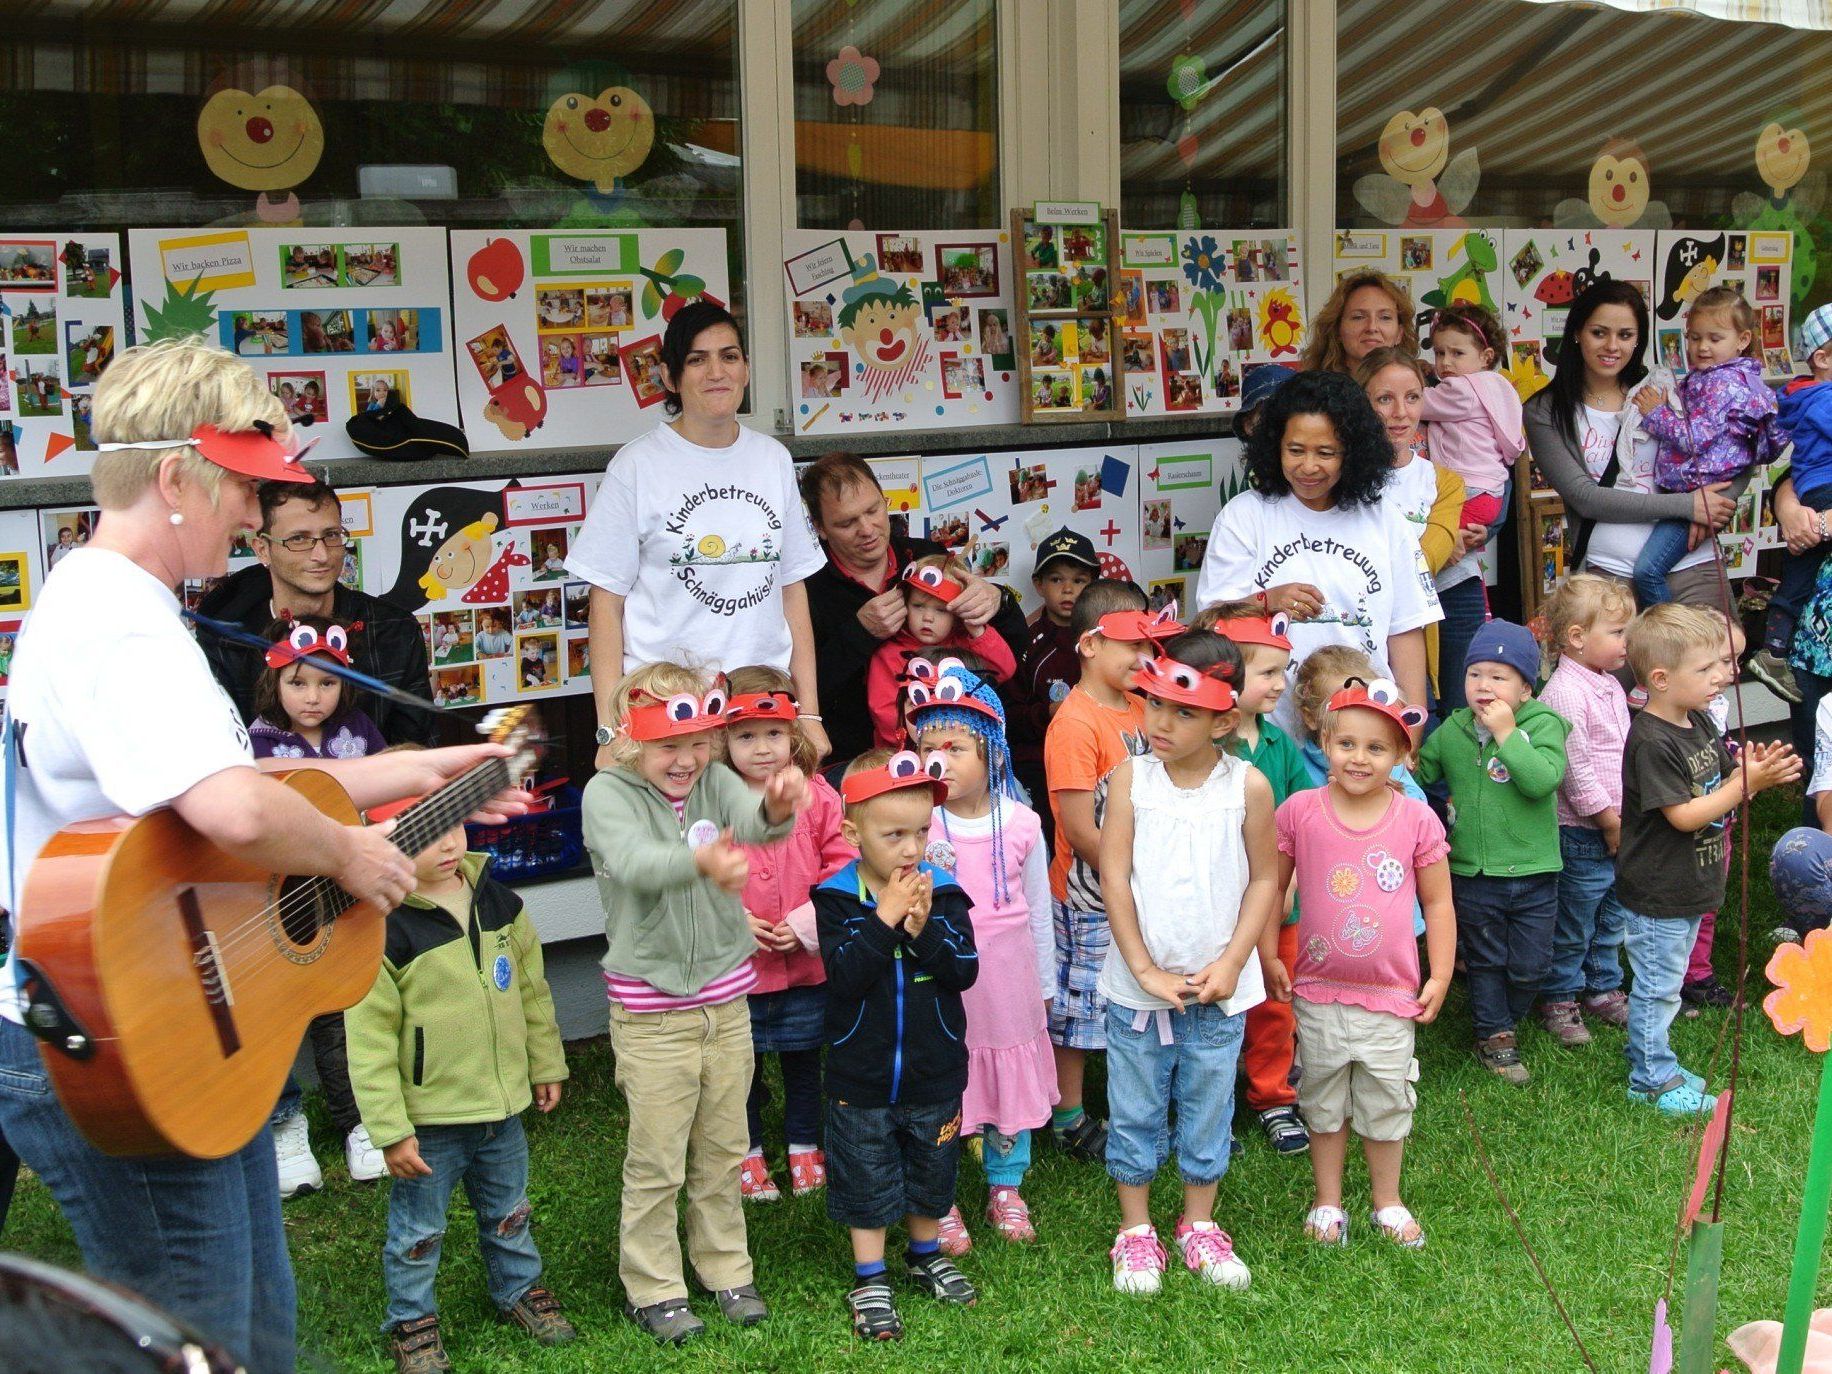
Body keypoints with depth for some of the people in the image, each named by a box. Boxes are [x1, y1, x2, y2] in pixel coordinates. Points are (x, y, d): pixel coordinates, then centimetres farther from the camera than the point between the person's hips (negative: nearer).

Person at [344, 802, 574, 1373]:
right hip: (429, 1117, -5)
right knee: (418, 1230, 12)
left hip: (502, 1104, 5)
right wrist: (391, 1129, -17)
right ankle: (411, 1320, 32)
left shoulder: (499, 902, -1)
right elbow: (369, 1040, -17)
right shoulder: (382, 928, -20)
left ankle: (520, 1289, 45)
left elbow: (532, 990, 11)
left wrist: (546, 1067, 15)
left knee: (509, 1213, 23)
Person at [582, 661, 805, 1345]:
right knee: (656, 1161, 5)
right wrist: (701, 860, -54)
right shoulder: (608, 794, -12)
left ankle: (725, 1270, 32)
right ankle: (652, 1288, 21)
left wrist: (778, 807, -49)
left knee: (723, 1150, 16)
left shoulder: (717, 783, -1)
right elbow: (634, 862, -33)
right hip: (650, 1011, -4)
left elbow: (750, 820, -23)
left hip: (727, 1000, 4)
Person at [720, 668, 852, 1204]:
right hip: (735, 964, -1)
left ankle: (805, 1148, 37)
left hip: (807, 962, 1)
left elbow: (843, 868, -4)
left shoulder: (818, 798, -5)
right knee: (742, 1065, 15)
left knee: (803, 1060, 18)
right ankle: (748, 1154, 33)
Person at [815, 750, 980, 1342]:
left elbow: (965, 969, -13)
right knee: (866, 1182, 11)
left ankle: (926, 1255, 43)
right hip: (861, 1077, -2)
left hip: (934, 1075, 2)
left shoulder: (941, 890, -7)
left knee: (930, 1177, 20)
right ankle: (870, 1281, 27)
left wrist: (923, 928, -27)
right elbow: (845, 976, -23)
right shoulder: (837, 899, -13)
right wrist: (884, 919, -29)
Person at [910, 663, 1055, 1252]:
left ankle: (1006, 1188, 32)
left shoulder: (1022, 823, -2)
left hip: (1009, 986, 2)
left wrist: (1044, 986, 12)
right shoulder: (918, 822, -8)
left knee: (1013, 1088, 13)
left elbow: (1038, 910, 8)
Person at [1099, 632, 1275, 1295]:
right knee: (1134, 1112, 11)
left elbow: (1264, 880, 0)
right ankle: (1135, 1230, 28)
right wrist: (1145, 970, -12)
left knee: (1208, 1110, 14)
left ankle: (1199, 1225, 33)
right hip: (1139, 985, 0)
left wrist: (1230, 964, -8)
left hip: (1217, 989, 0)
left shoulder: (1247, 785, -7)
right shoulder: (1131, 778, -7)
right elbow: (1115, 878, -8)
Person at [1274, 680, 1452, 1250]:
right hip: (1319, 992, 0)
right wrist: (1268, 958, 0)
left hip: (1392, 995, 0)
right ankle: (1327, 1203, 31)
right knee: (1324, 1104, 15)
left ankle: (1387, 1202, 33)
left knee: (1386, 1105, 13)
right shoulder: (1299, 812, -8)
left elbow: (1438, 903, 2)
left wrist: (1440, 978, 0)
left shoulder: (1417, 820, -6)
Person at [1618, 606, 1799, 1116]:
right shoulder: (1651, 742, -25)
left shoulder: (1699, 723, 5)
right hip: (1656, 896, -9)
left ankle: (1651, 1061, 34)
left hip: (1688, 887, 9)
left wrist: (1756, 773, -8)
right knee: (1656, 988, 5)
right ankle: (1653, 1081, 17)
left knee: (1662, 986, 21)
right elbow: (1683, 815, -25)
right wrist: (1746, 784, -25)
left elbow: (1722, 784, 13)